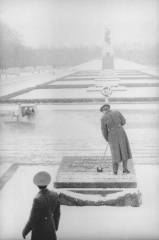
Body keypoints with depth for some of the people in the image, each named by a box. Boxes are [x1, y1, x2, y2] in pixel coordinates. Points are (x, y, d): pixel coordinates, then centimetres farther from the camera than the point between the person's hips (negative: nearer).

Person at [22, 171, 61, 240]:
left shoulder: (38, 200, -33)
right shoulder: (55, 195, -13)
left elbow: (32, 220, -25)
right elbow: (57, 213, 2)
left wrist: (24, 231, -6)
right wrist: (55, 226, 20)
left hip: (39, 230, -6)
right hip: (50, 227, 6)